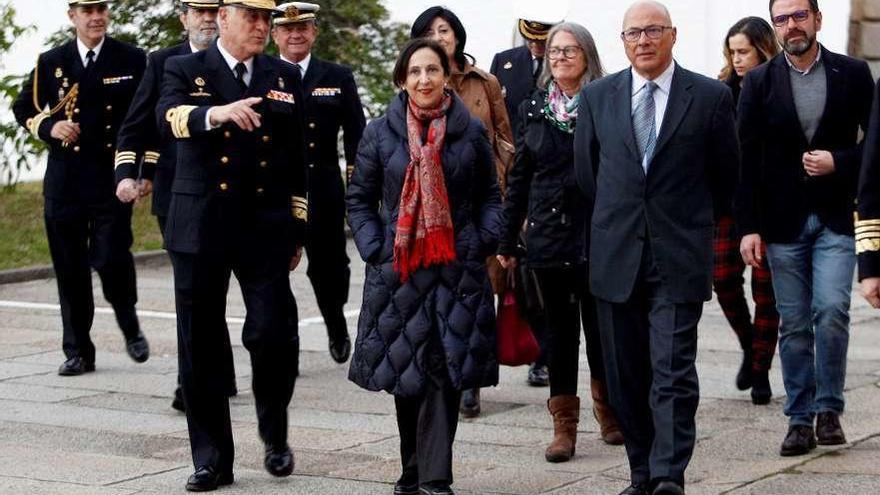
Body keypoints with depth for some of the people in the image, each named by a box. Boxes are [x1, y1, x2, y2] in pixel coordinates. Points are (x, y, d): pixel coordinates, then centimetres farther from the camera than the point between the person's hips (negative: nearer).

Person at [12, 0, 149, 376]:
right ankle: (78, 351, 15)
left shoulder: (132, 60, 4)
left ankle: (130, 327, 16)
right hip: (64, 180, 3)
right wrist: (49, 126, -4)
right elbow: (23, 108, 16)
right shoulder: (51, 63, 9)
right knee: (70, 270, 5)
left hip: (113, 177, -3)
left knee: (111, 259, -12)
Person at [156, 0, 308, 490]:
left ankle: (275, 436, 15)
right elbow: (170, 116, -19)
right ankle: (213, 458, 13)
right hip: (201, 229, -1)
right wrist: (217, 112, -39)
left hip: (266, 229, 1)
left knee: (275, 336, -10)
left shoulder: (286, 78, 13)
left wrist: (297, 230, 13)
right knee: (201, 348, 2)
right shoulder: (185, 70, 4)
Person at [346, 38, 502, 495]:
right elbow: (359, 198, 8)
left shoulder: (470, 131, 3)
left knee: (444, 371, -6)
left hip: (457, 269, -1)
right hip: (397, 268, 1)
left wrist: (485, 239, -5)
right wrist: (373, 248, -3)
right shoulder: (380, 132, 2)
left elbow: (490, 194, 11)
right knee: (405, 372, 8)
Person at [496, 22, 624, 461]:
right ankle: (564, 424, 10)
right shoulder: (532, 110, 8)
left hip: (597, 234, -3)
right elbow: (519, 177, 11)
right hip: (549, 233, 3)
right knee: (560, 328, 6)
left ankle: (608, 409, 25)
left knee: (599, 325, 5)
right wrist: (507, 240, 9)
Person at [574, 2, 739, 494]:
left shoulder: (711, 96, 1)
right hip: (616, 258, 3)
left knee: (674, 371, -11)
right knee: (626, 375, 8)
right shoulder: (597, 97, 7)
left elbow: (725, 176, 10)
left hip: (679, 256, -3)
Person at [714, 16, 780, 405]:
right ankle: (750, 348, 25)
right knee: (724, 278, 0)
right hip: (729, 200, 4)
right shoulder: (724, 91, 7)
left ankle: (761, 372, 10)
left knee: (765, 286, 1)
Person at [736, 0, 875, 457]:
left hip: (836, 218, -1)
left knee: (831, 311, -13)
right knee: (794, 324, 4)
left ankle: (828, 409, 3)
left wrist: (839, 161, -11)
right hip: (783, 222, 1)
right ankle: (800, 419, 12)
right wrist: (748, 227, -4)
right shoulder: (759, 82, 3)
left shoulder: (852, 74, 3)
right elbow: (746, 158, 1)